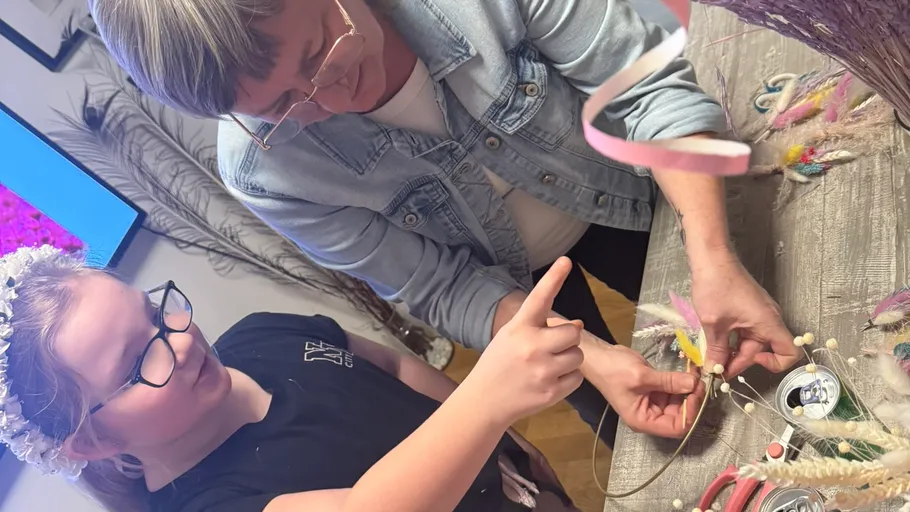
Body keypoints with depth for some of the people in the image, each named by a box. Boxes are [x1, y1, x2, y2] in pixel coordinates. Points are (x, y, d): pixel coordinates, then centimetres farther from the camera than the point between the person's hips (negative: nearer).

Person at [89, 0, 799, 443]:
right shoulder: (263, 170, -34)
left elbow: (649, 85, -29)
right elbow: (444, 290, -24)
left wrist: (714, 259, -41)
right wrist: (592, 358, -36)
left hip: (618, 195, 1)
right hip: (505, 280, 0)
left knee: (729, 349, 24)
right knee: (618, 419, 21)